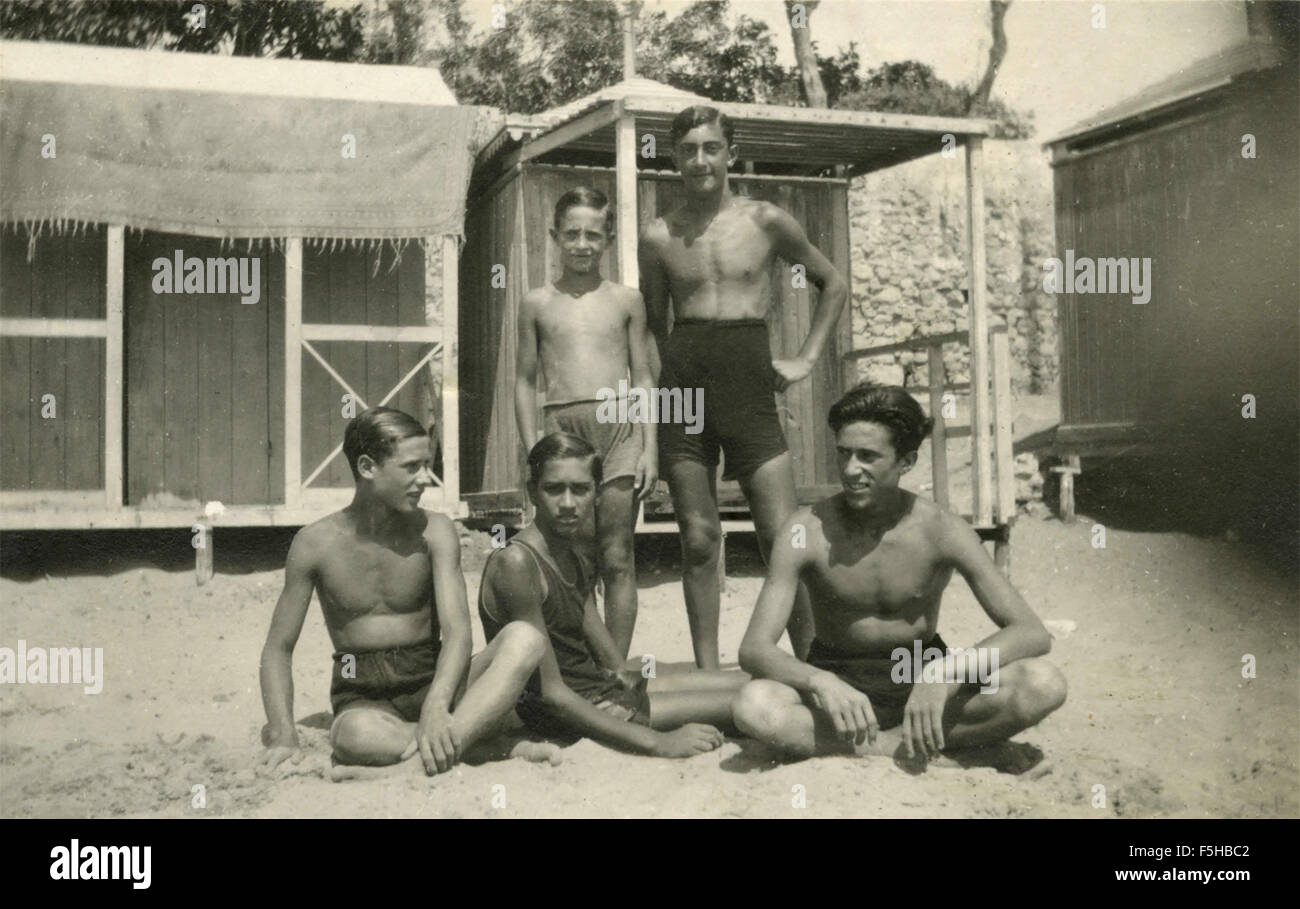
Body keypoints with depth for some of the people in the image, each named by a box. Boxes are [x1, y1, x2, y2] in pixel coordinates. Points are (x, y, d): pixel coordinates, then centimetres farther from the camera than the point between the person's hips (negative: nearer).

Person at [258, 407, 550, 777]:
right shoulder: (316, 543, -3)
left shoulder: (434, 531, -2)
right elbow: (278, 648, 2)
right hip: (363, 696, -1)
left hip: (431, 680, 2)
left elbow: (457, 631, -13)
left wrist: (435, 706, -33)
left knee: (524, 639, -27)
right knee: (355, 736, -40)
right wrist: (283, 735, -14)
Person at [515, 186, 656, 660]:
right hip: (561, 429, 0)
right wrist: (532, 451, 4)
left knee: (617, 560, 0)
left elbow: (643, 379, 10)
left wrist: (650, 448, 2)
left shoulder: (627, 300, 10)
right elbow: (524, 380, 11)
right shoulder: (537, 302, 10)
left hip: (618, 427, 0)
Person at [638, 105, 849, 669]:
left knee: (783, 538, -8)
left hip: (749, 384, -1)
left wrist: (806, 359, 9)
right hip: (682, 385, 1)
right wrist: (661, 379, 6)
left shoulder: (765, 222, 6)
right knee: (698, 539, 2)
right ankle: (707, 672, 9)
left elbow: (833, 285, 17)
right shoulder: (658, 238, 10)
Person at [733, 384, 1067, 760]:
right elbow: (754, 648, -19)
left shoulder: (940, 531, -15)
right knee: (753, 706, -34)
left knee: (1044, 684, -26)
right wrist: (820, 683, -40)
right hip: (838, 681, 0)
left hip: (922, 676, 1)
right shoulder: (807, 530, -15)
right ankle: (913, 748, -22)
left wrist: (943, 672, -36)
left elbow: (1033, 633, -19)